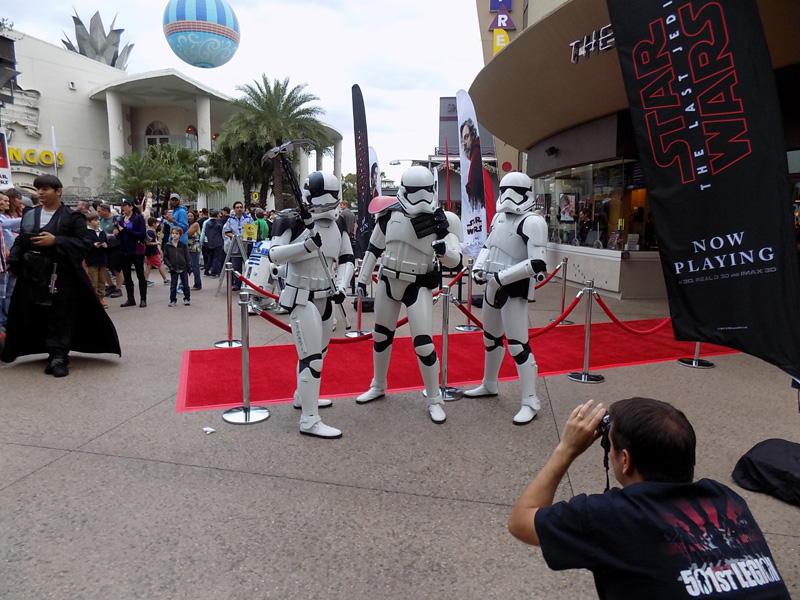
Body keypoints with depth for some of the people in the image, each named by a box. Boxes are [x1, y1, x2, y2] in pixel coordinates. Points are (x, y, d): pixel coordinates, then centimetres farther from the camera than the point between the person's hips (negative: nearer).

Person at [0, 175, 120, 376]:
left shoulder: (73, 217, -3)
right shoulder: (29, 215, 12)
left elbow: (83, 243, -10)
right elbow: (20, 242, 13)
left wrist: (55, 241, -19)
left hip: (61, 276, -5)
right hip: (33, 275, 5)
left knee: (60, 319, -2)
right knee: (35, 317, 8)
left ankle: (58, 357, 4)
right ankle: (56, 355, 17)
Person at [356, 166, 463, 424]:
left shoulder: (441, 220, -13)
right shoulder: (390, 215, -5)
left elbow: (454, 260, -15)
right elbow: (374, 248, 7)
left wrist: (443, 249, -37)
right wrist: (362, 278, 10)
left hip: (418, 287, -3)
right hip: (388, 282, 4)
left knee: (423, 345, -8)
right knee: (380, 337, 17)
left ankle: (435, 400, 13)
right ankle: (378, 386, 40)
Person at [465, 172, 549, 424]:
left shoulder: (532, 222, -17)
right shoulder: (499, 217, 9)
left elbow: (537, 264, -26)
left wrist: (502, 277, -23)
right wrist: (479, 266, 4)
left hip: (514, 291, -9)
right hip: (493, 288, 9)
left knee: (518, 346, -8)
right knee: (491, 338, 21)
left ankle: (530, 402, 5)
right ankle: (489, 385, 41)